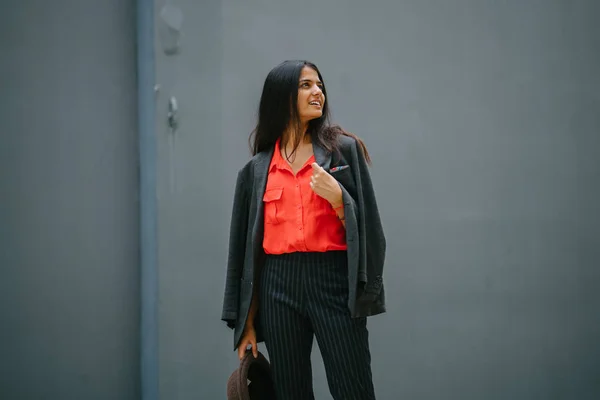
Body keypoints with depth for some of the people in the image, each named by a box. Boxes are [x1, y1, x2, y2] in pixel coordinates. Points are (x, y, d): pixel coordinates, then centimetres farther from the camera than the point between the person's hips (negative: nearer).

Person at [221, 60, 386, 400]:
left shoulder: (344, 149, 5)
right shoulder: (257, 169, 10)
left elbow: (364, 223, 4)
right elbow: (248, 246, 11)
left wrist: (337, 198, -16)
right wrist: (247, 324, 9)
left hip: (334, 281, -2)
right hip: (279, 287, 2)